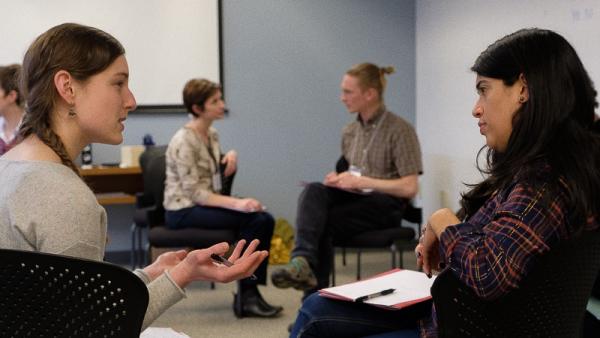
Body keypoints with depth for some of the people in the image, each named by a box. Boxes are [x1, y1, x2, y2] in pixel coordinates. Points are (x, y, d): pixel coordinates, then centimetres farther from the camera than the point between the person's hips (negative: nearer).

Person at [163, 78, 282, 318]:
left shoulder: (212, 134, 9)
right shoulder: (184, 142, -16)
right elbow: (195, 193, -22)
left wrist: (231, 156, 3)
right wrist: (237, 203, -31)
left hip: (205, 205, 8)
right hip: (183, 211, -8)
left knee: (265, 220, -15)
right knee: (250, 219, -25)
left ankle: (250, 293, -12)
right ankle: (247, 296, -17)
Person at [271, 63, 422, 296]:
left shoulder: (400, 130, -6)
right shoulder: (349, 132, 16)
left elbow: (410, 188, -12)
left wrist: (362, 182, -17)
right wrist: (339, 179, 2)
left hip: (384, 205, -6)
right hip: (353, 197, 6)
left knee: (323, 222, -27)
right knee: (313, 191, -27)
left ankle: (316, 298, -22)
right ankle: (303, 260, -47)